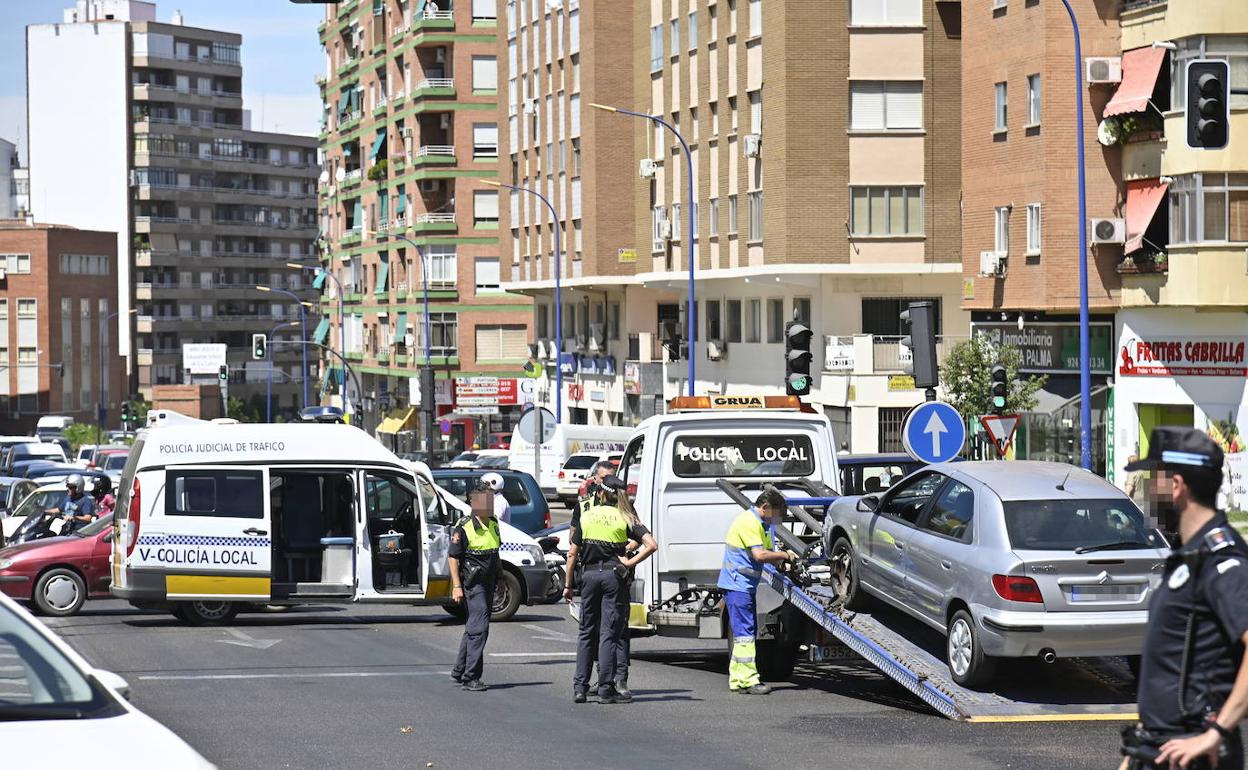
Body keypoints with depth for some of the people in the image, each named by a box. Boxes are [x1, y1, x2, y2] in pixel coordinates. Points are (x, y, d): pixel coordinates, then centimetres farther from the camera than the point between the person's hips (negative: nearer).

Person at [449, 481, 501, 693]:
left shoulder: (493, 526, 12)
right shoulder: (464, 527, -12)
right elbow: (453, 557, -12)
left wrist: (498, 582, 21)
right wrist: (456, 586, -17)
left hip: (488, 583, 8)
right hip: (472, 584, -8)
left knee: (473, 628, 15)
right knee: (479, 627, -14)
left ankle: (459, 671, 26)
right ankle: (470, 677, -12)